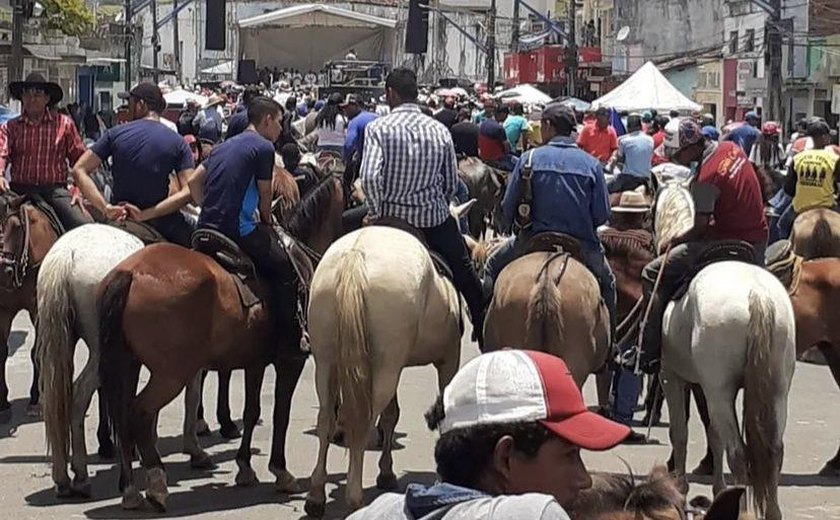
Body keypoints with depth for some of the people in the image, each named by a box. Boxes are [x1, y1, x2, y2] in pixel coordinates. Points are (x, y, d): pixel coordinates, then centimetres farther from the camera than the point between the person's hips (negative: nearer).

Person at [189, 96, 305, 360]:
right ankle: (289, 343, -1)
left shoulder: (225, 146, 19)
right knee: (285, 268, 2)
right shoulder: (264, 147, -5)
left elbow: (194, 182, 18)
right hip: (238, 229, -8)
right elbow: (265, 197, -1)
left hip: (207, 227, 8)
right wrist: (267, 224, 16)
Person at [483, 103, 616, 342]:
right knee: (607, 283, 27)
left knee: (493, 267, 24)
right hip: (583, 246, 1)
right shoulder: (591, 163, 0)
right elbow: (602, 214, 0)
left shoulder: (529, 159, -2)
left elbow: (508, 208, 0)